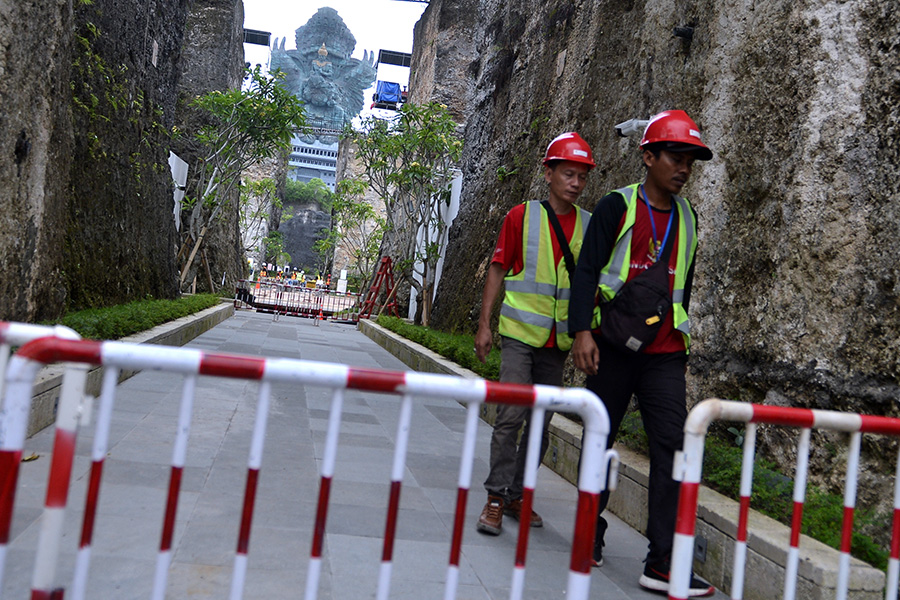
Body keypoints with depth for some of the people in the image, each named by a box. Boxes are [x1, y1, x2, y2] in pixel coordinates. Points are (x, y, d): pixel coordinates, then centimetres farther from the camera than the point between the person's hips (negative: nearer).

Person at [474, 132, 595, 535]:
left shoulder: (590, 225, 6)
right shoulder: (522, 216, -2)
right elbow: (498, 271, 1)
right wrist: (484, 325, -4)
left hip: (559, 340, 4)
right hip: (520, 332, -4)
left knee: (541, 422, 9)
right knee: (511, 414, -11)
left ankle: (517, 495, 23)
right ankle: (495, 498, 0)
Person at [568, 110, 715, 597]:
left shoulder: (686, 217, 14)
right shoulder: (617, 205, -1)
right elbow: (587, 270, -7)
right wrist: (582, 330, -16)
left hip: (665, 352, 4)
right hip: (612, 346, -3)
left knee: (671, 445, -6)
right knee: (600, 438, 8)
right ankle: (591, 534, 26)